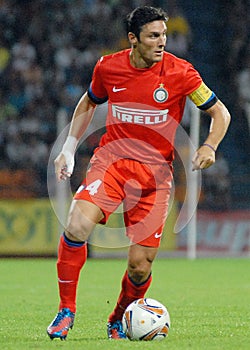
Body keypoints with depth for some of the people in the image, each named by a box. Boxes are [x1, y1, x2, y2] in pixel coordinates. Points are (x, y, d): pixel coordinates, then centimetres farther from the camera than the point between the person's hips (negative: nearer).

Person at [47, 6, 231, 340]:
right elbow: (89, 103, 20)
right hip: (111, 159, 1)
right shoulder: (108, 67, -1)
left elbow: (220, 113, 3)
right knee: (77, 226, -26)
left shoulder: (180, 73, -7)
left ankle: (118, 321, 24)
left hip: (155, 172, -1)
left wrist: (209, 147, -16)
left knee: (140, 266, -7)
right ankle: (66, 310, -9)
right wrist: (69, 148, 12)